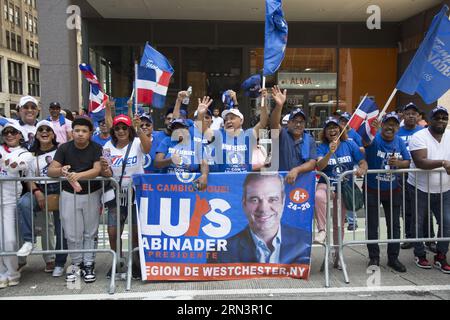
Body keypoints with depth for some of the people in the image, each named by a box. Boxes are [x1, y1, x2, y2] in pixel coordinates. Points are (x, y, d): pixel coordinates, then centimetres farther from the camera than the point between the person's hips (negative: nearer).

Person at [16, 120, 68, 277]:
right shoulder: (33, 155, 13)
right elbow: (30, 179, 8)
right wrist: (37, 192, -9)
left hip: (59, 189, -2)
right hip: (41, 189, 3)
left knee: (61, 229, -2)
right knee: (23, 203, -31)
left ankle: (59, 264, 14)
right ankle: (28, 241, -22)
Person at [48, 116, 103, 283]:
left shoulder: (96, 148, -5)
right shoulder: (64, 148, -1)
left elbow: (97, 170, -20)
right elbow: (51, 171, -7)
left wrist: (78, 175, -36)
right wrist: (62, 171, -29)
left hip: (92, 194, -1)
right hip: (69, 194, 1)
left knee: (90, 232, 8)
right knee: (72, 234, 5)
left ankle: (89, 264, 20)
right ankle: (76, 264, 23)